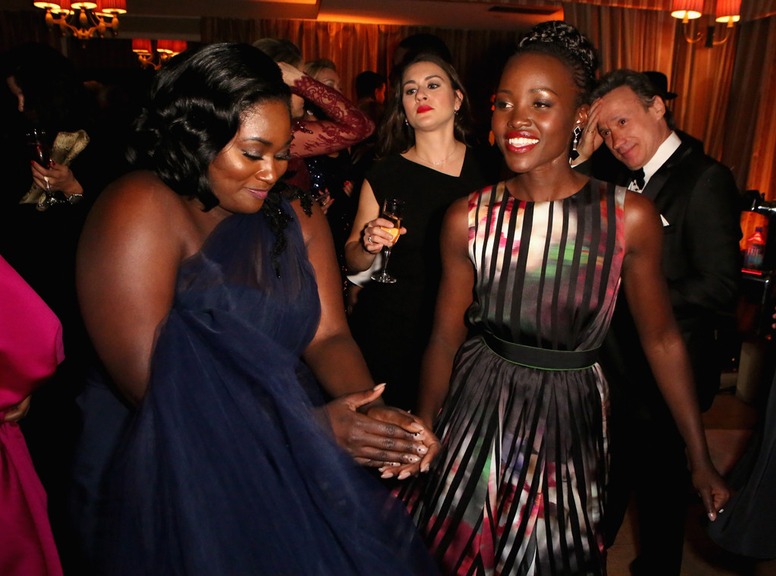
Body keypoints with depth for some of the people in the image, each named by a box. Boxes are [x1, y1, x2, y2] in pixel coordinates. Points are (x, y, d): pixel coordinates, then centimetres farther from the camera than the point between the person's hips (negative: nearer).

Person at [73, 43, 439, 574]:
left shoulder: (296, 215, 4)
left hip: (293, 466, 5)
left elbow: (328, 336, -1)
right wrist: (311, 425, -21)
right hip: (182, 470, -4)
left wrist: (377, 417, -20)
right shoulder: (139, 211, -13)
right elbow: (150, 382, -18)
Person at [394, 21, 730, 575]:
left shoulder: (630, 216, -13)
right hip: (478, 410, 1)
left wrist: (702, 461, 2)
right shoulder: (468, 217, -11)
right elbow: (446, 337, -4)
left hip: (570, 419, 0)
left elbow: (662, 339, -4)